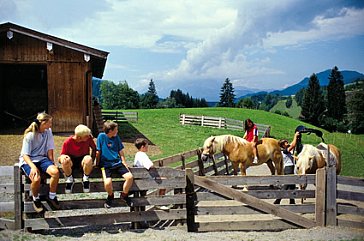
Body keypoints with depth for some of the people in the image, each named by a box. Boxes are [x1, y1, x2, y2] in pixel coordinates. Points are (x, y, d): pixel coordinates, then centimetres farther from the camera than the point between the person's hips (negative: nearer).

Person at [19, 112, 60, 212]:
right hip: (28, 160, -4)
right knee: (36, 178, -34)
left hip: (41, 158, 5)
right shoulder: (30, 135, -13)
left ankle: (51, 197, -5)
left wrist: (51, 163, -5)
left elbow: (50, 149, 7)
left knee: (55, 171, -27)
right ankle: (36, 199, -3)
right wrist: (33, 166, -30)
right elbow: (25, 155, -14)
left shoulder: (48, 132, 3)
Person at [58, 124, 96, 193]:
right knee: (65, 161, -36)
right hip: (71, 162, 0)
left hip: (83, 160, 0)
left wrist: (91, 160, -9)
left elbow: (94, 148, 3)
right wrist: (62, 157, -33)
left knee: (88, 159, -37)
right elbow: (62, 155, -8)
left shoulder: (88, 138, -16)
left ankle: (85, 179, -8)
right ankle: (69, 179, -6)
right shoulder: (68, 142, -18)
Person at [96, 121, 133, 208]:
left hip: (117, 163, 4)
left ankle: (124, 195, 9)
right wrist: (97, 165, 1)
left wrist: (124, 163, 10)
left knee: (130, 177, -19)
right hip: (106, 164, -4)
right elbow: (98, 152, -1)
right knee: (108, 183, -29)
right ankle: (110, 196, 7)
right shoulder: (101, 136, -4)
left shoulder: (116, 137, 9)